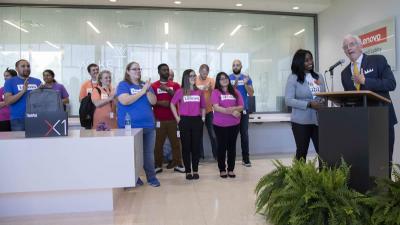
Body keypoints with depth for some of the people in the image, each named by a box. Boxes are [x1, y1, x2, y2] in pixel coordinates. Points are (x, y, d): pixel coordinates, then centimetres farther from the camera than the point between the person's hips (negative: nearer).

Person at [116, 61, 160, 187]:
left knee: (149, 153, 6)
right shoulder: (123, 85, 0)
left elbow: (153, 101, 4)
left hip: (148, 125, 4)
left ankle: (152, 178, 15)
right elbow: (125, 101, -18)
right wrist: (142, 92, -16)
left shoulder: (145, 85, 13)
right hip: (130, 126, -4)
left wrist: (147, 90, -13)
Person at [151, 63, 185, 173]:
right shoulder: (153, 86, 4)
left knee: (175, 142, 4)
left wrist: (168, 89, -13)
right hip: (159, 120, -1)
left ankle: (177, 164, 12)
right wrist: (160, 103, -16)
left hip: (173, 119, 2)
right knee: (158, 143, 3)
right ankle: (158, 165, 12)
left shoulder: (175, 85, 10)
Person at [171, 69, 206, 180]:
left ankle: (195, 171, 17)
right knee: (186, 146, 4)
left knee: (196, 146, 5)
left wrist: (203, 117, 5)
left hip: (197, 121, 2)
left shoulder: (199, 92, 6)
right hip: (185, 121, -2)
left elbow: (203, 106, 15)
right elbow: (172, 104, 7)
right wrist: (177, 118, 2)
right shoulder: (180, 91, 0)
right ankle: (188, 171, 14)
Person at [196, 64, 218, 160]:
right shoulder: (194, 80, -3)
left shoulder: (211, 80, 1)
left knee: (213, 134, 6)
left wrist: (210, 88, -24)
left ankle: (216, 154, 18)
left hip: (209, 111, 1)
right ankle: (200, 154, 23)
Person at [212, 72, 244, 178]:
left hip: (234, 124, 3)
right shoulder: (215, 92, -2)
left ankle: (231, 169, 19)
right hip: (220, 125, -3)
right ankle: (222, 170, 17)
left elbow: (241, 106, 5)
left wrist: (234, 108, -16)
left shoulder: (235, 92, 9)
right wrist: (232, 112, -18)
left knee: (232, 146, 8)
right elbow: (216, 107, -14)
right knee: (222, 147, 6)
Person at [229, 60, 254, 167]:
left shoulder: (246, 78, 5)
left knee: (244, 134, 2)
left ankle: (245, 158, 9)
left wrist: (245, 84, -16)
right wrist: (234, 85, -22)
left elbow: (251, 94, -1)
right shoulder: (228, 78, 2)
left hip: (243, 109, 1)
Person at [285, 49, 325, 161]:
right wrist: (309, 104, -20)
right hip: (301, 122, -4)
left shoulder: (318, 77, 11)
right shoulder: (293, 78, -4)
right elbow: (288, 100, -12)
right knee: (302, 152, 5)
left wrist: (323, 103, -5)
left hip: (318, 120, 4)